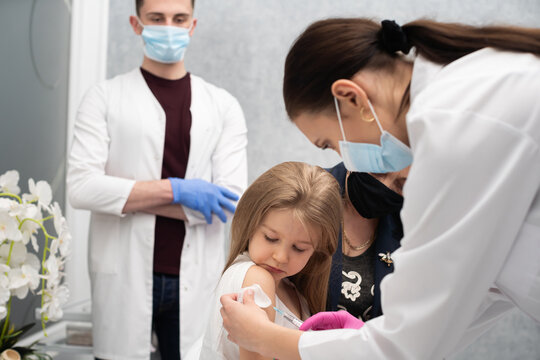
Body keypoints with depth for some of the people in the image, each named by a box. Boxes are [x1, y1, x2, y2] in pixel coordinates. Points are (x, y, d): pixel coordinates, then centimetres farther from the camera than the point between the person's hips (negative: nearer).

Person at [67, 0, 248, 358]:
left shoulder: (223, 106, 6)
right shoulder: (105, 97, 3)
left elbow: (233, 201, -5)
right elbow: (81, 187, -8)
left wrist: (127, 198, -8)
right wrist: (175, 189, -13)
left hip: (195, 283, 1)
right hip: (123, 280, -1)